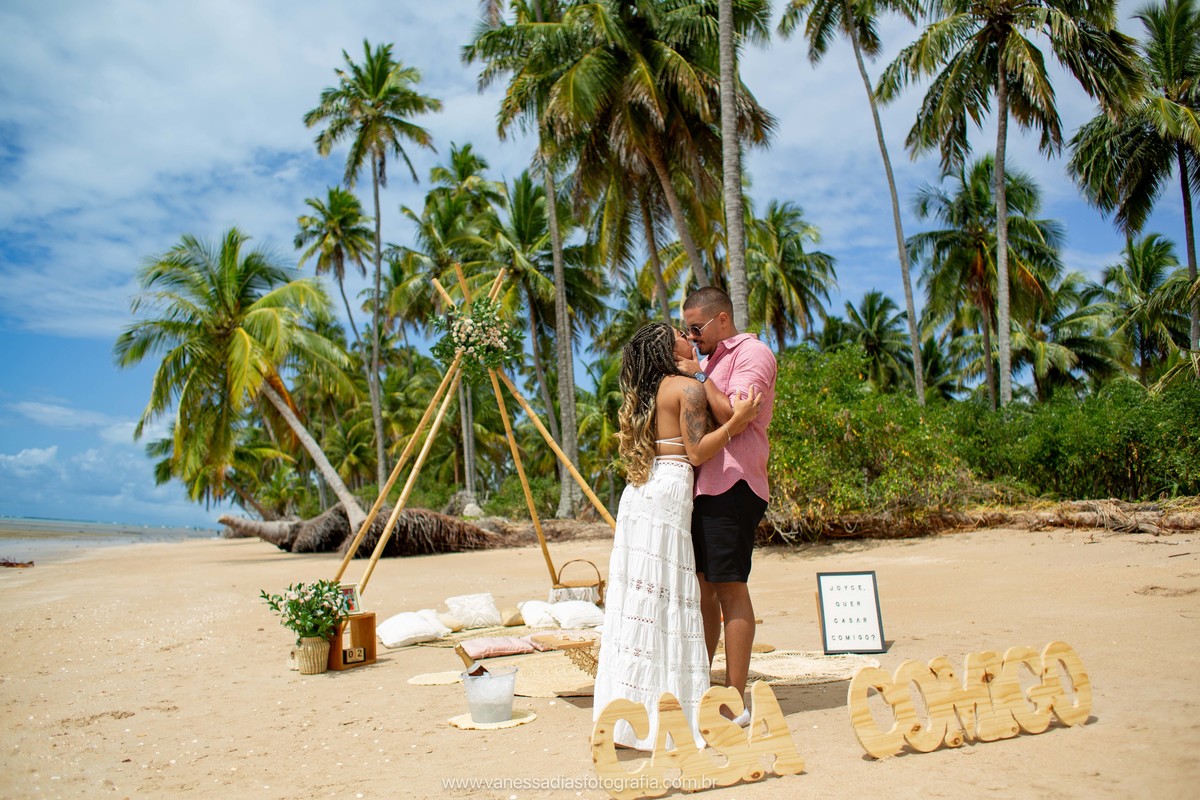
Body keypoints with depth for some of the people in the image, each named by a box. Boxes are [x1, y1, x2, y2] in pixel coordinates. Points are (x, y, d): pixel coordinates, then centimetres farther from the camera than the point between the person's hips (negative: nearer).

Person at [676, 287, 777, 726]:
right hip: (701, 484, 9)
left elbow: (735, 415, -16)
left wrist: (699, 376, -10)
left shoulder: (753, 353, -3)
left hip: (732, 484, -9)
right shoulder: (709, 360, 23)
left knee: (729, 587, -6)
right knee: (700, 587, 11)